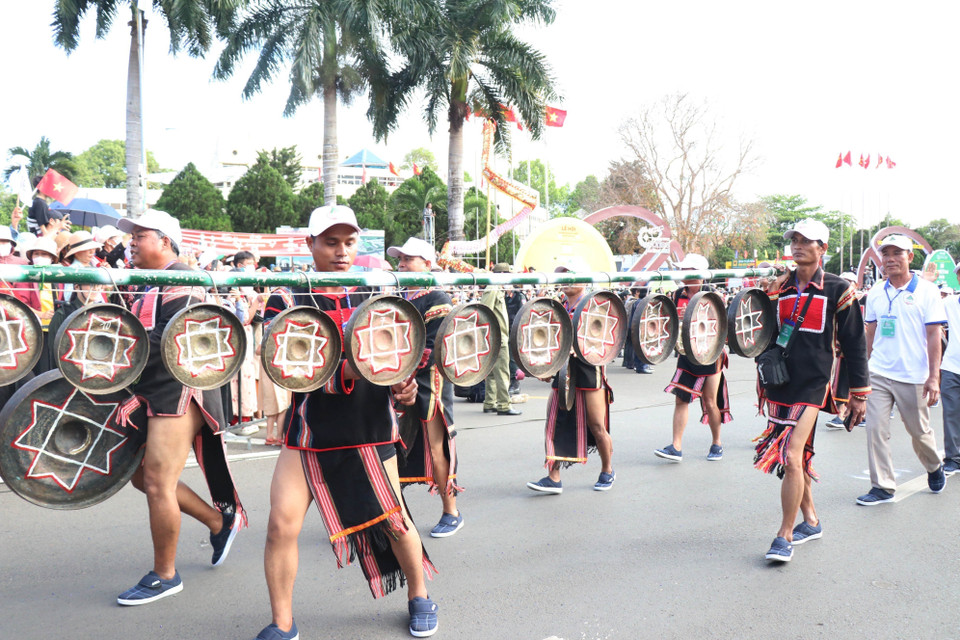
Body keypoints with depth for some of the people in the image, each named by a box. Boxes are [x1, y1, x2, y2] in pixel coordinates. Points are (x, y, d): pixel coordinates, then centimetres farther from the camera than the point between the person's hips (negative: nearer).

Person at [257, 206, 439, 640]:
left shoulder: (377, 296, 5)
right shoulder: (289, 297, -1)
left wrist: (404, 387, -9)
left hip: (370, 429, 1)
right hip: (309, 432, -1)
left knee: (394, 521, 7)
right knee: (281, 525, -7)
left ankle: (418, 597, 34)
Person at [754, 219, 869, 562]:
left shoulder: (838, 290, -3)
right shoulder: (779, 288, 9)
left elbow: (854, 344, 1)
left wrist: (859, 394, 2)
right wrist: (764, 377, 17)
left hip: (811, 386, -5)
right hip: (778, 385, 5)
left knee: (792, 457, -13)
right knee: (795, 457, 13)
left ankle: (785, 535, -2)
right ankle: (811, 521, 31)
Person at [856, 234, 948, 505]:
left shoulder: (926, 290, -4)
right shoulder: (876, 292, 6)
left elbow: (933, 335, -6)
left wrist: (934, 376, -10)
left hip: (912, 376, -2)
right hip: (878, 374, 3)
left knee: (919, 431, 12)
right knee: (875, 429, -4)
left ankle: (934, 467, 41)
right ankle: (883, 487, 6)